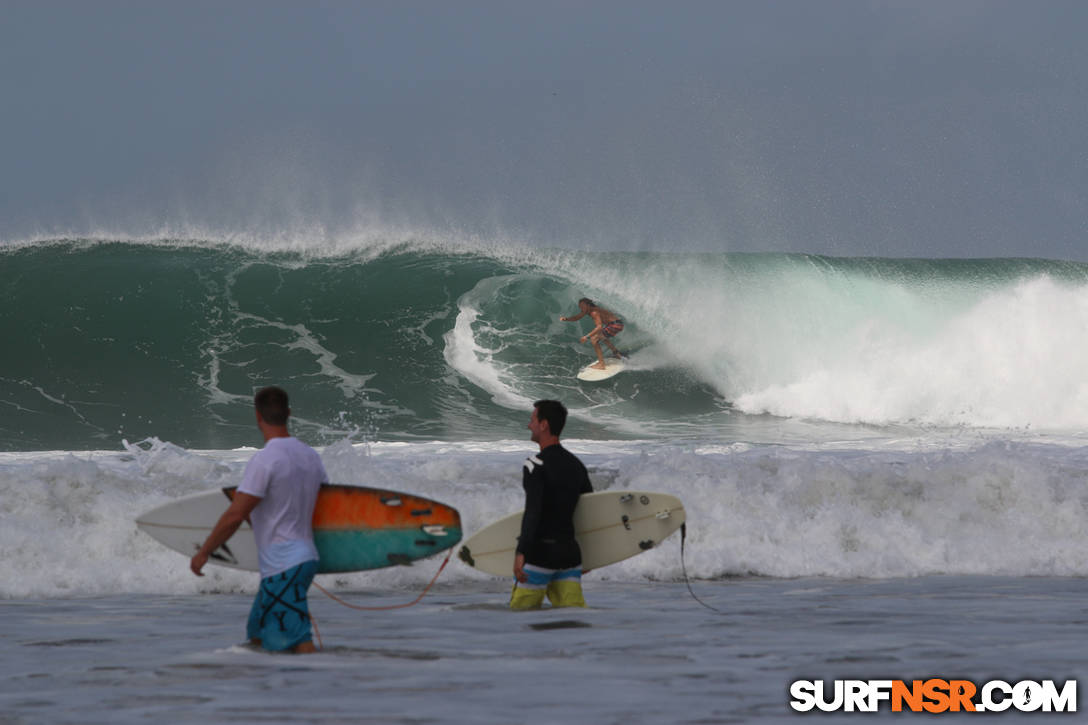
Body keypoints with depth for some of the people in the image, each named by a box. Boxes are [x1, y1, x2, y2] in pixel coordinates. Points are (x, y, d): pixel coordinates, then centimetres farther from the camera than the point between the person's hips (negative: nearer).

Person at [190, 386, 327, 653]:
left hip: (282, 568, -9)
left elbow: (235, 516, -18)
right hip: (306, 557, 9)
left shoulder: (264, 460, -16)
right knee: (257, 637, 17)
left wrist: (203, 552, -7)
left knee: (299, 642, -11)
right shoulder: (310, 456, 9)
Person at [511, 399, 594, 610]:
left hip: (539, 553, -7)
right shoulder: (576, 465, 13)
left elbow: (533, 510, -23)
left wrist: (521, 553, -30)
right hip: (569, 551, 7)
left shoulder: (536, 464, -10)